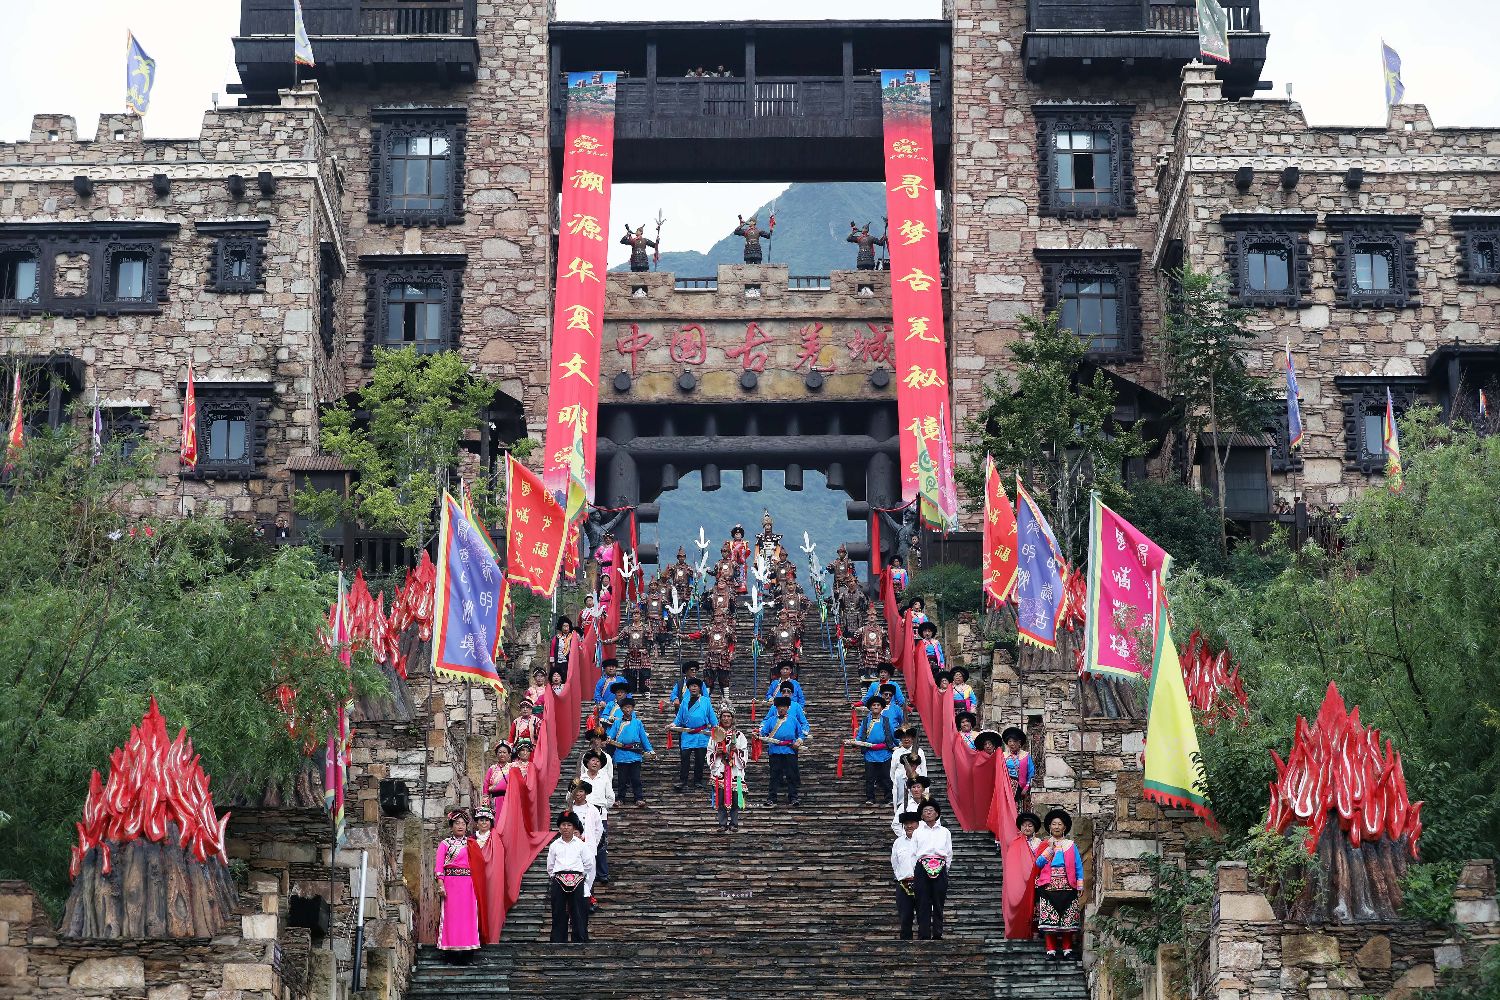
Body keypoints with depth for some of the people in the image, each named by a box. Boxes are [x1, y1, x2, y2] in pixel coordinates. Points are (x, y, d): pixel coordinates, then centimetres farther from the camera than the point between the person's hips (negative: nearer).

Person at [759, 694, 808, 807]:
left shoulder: (793, 719, 16)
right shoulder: (771, 720, 17)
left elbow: (801, 732, 16)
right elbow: (763, 732, 13)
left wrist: (800, 740, 0)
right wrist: (763, 737, -5)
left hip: (790, 750, 0)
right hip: (775, 750, 0)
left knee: (792, 775, -1)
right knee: (774, 776, 0)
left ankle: (794, 798, 3)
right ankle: (771, 799, 2)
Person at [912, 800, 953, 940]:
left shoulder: (944, 832, 17)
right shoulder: (917, 832, 15)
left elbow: (949, 853, 16)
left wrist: (945, 868, 8)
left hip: (940, 868, 0)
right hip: (922, 867, 0)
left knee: (938, 903, 0)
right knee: (923, 903, -5)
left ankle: (937, 935, 4)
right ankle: (924, 935, -5)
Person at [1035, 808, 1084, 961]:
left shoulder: (1071, 845, 13)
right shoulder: (1044, 845, 11)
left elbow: (1078, 866, 10)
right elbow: (1038, 864, -2)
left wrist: (1080, 887, 3)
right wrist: (1050, 849, -8)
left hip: (1067, 886, 0)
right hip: (1049, 886, 0)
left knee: (1068, 919, -2)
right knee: (1049, 918, -6)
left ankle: (1067, 950, 4)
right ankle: (1051, 950, -2)